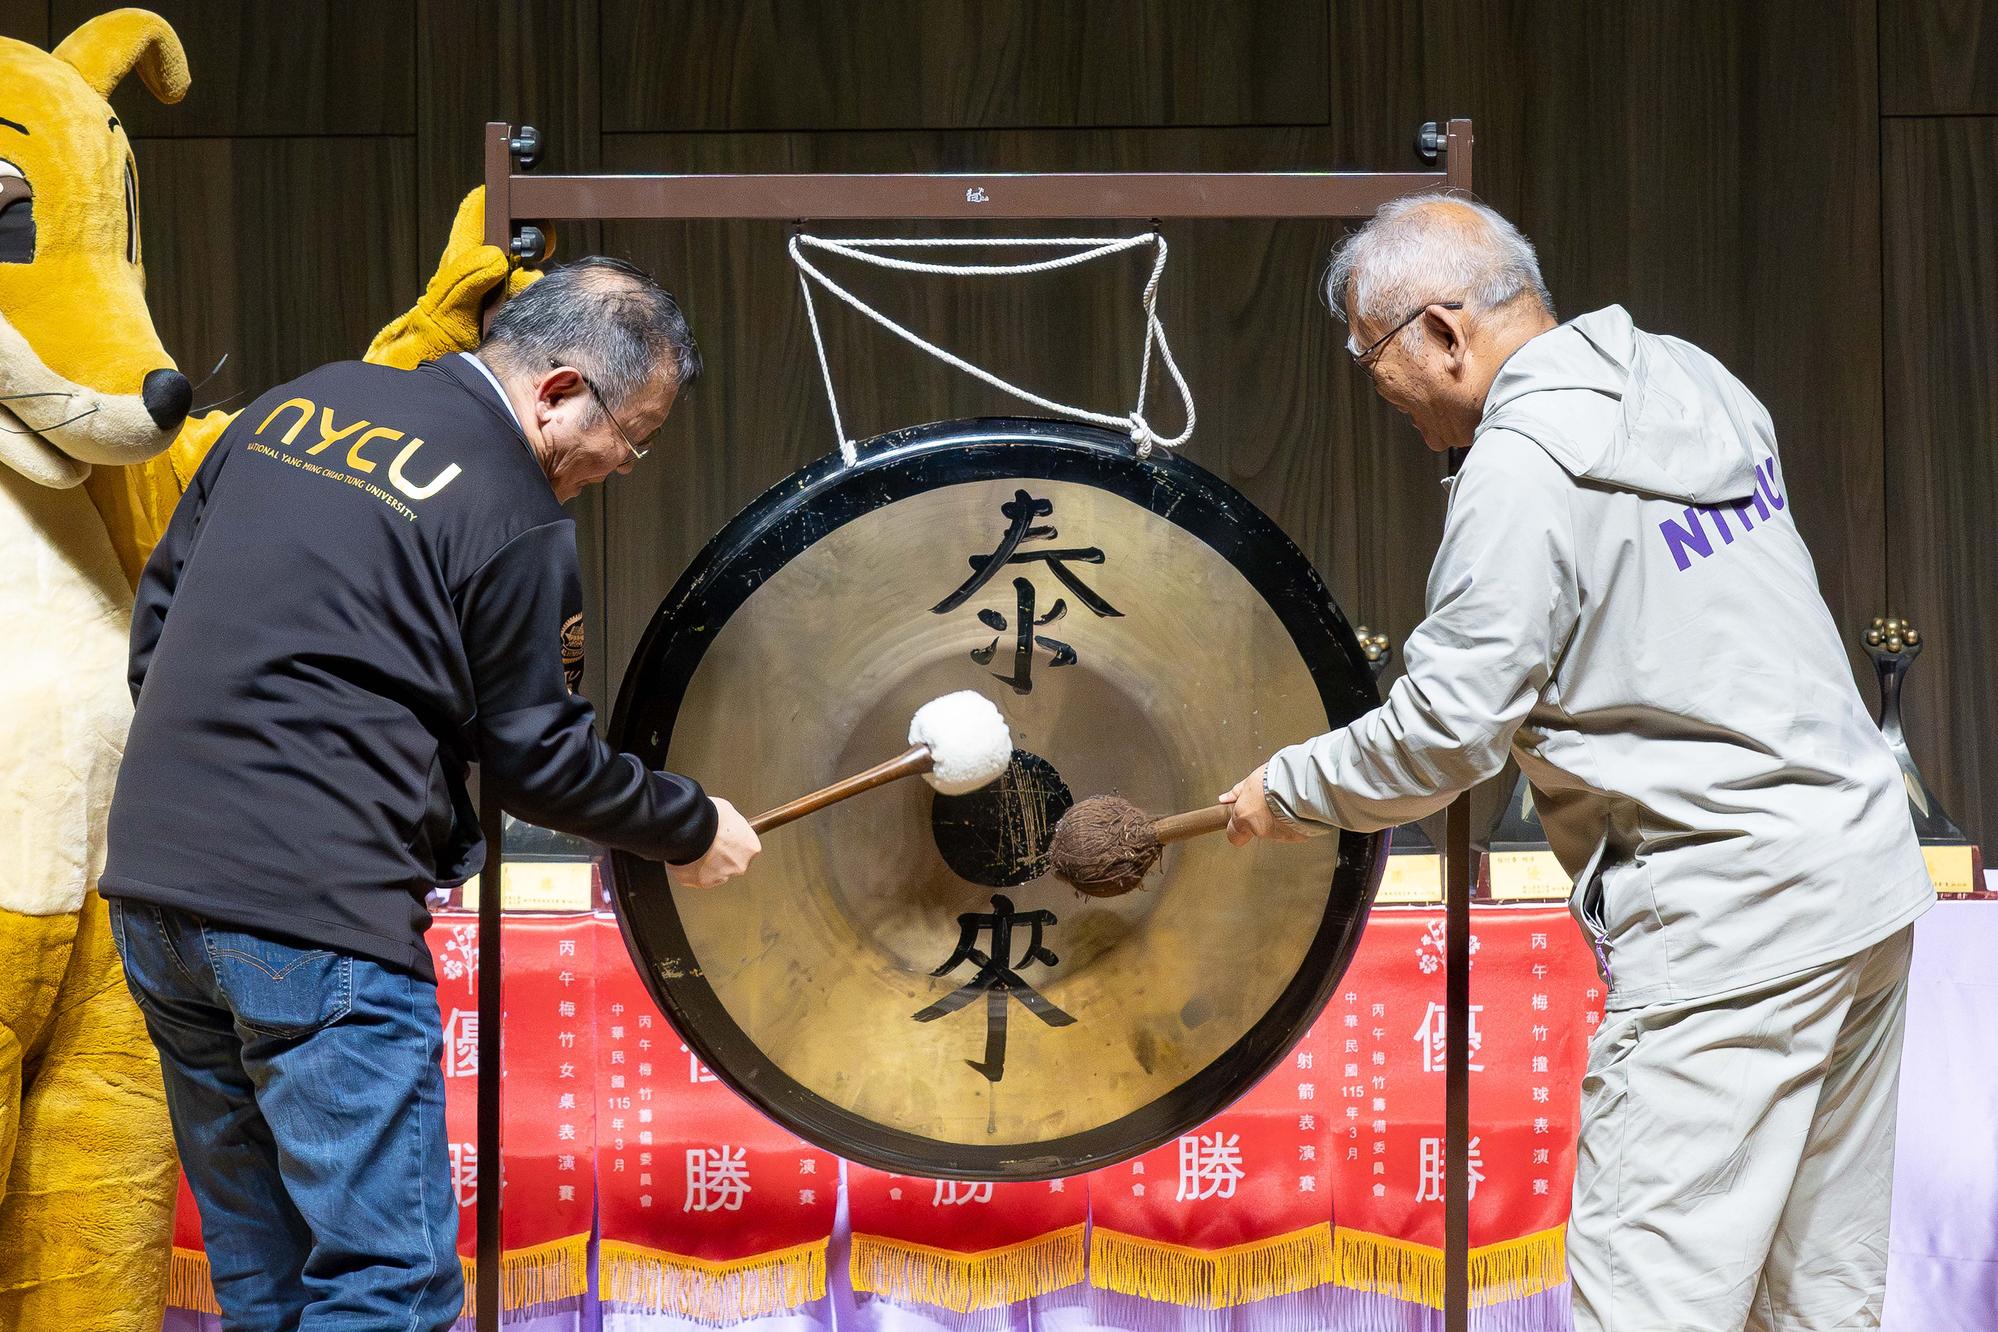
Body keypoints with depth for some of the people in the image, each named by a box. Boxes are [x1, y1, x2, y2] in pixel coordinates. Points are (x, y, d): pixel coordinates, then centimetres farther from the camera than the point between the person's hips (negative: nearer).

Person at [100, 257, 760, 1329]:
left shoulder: (296, 405, 13)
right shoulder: (514, 517, -9)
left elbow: (161, 600, 18)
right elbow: (536, 759, 0)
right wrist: (692, 830, 14)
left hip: (152, 880, 8)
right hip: (312, 910, -8)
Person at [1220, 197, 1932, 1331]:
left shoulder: (1523, 466, -14)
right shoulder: (1689, 378, 12)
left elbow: (1445, 734, -12)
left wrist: (1289, 789, 3)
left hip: (1729, 919, -9)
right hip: (1871, 877, 9)